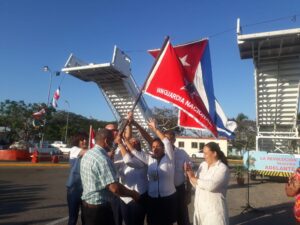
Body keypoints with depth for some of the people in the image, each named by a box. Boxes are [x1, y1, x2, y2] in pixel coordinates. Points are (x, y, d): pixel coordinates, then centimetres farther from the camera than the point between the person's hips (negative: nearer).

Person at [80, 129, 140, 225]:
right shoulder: (102, 159, -25)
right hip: (99, 207, -9)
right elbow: (115, 188, -29)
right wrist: (133, 194, -14)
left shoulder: (88, 154, 4)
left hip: (87, 204, 9)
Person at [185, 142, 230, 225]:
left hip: (214, 209, -6)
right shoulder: (202, 165, 6)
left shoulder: (222, 168, -12)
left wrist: (193, 178, -15)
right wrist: (190, 174, -5)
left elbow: (211, 185, -27)